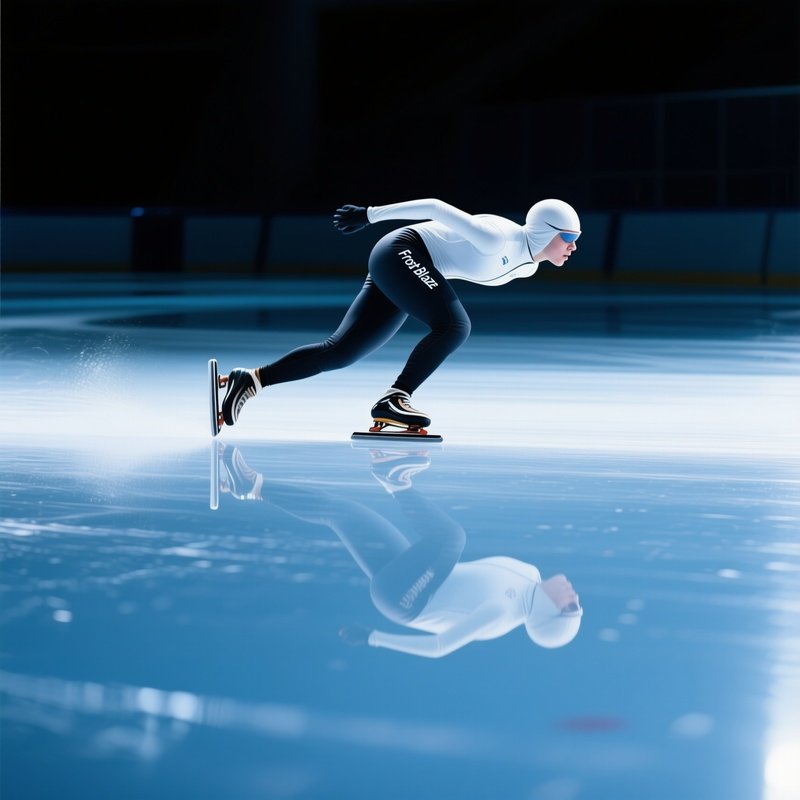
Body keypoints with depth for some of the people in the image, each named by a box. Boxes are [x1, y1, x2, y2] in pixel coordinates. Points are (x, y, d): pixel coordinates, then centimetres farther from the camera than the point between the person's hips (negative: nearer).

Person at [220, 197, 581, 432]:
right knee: (454, 326, -27)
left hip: (403, 272, 9)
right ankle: (393, 400, -26)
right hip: (402, 253, -9)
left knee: (339, 352, 5)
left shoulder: (527, 266, 4)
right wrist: (370, 215, -16)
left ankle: (252, 379, 8)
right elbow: (436, 207, -21)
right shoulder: (499, 239, -24)